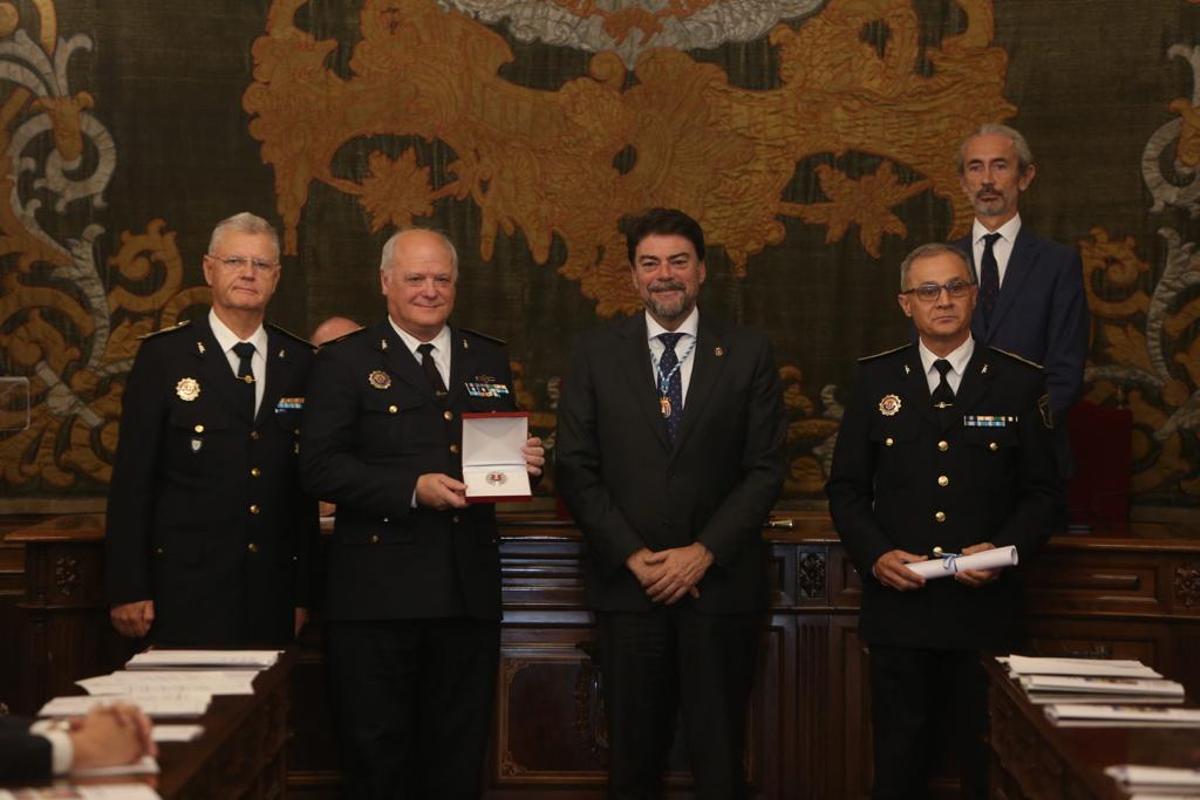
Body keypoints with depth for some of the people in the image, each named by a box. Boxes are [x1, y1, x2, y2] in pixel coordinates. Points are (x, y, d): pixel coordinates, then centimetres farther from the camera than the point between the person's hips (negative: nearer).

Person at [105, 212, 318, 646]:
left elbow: (307, 481, 10)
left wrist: (303, 592, 8)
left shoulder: (299, 361, 9)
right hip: (188, 590, -3)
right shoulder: (162, 355, 0)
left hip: (273, 594, 3)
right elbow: (132, 479, -2)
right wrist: (128, 590, -7)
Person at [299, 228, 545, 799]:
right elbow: (319, 467, -10)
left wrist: (526, 464, -3)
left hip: (468, 592, 4)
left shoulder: (489, 360, 15)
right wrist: (412, 489, -19)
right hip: (377, 594, -4)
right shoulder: (345, 361, 0)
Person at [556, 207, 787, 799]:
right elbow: (575, 468, 2)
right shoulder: (596, 353, 6)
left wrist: (704, 552, -9)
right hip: (628, 585, 1)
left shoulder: (748, 353, 4)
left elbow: (765, 468, 1)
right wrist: (632, 554, -8)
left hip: (720, 583, 0)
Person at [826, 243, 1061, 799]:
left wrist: (1004, 549, -12)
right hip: (898, 603, 1)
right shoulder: (877, 380, 7)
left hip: (985, 605, -1)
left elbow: (1042, 492, 5)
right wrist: (874, 554, -8)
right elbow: (845, 487, 8)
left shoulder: (1019, 383, 4)